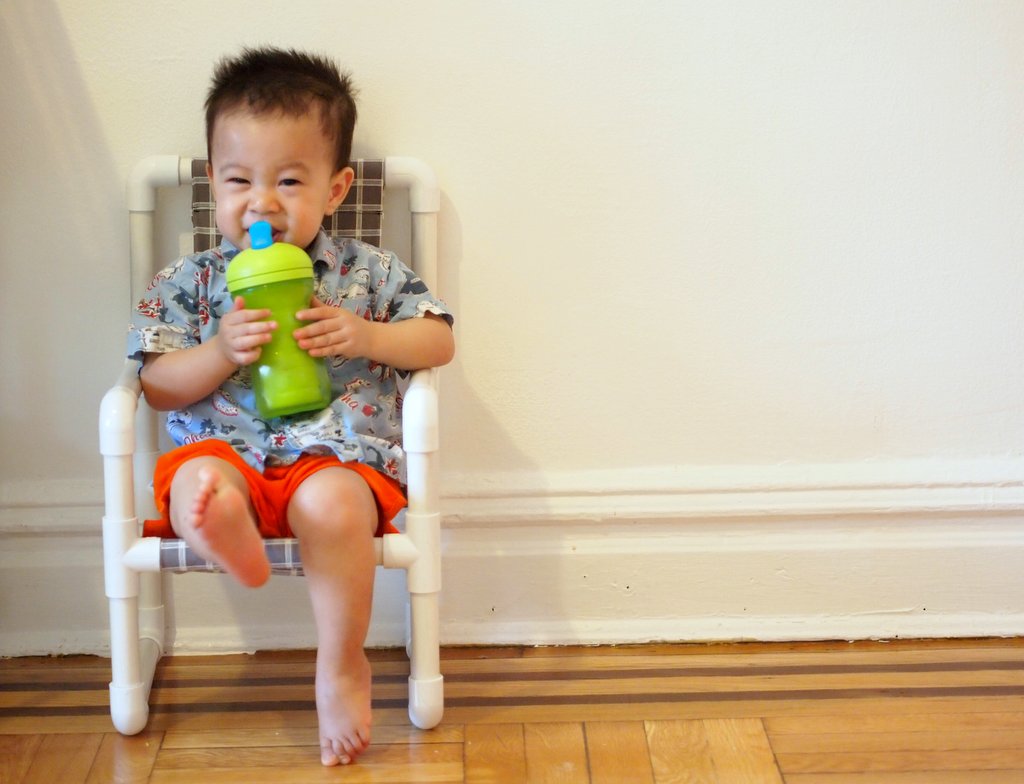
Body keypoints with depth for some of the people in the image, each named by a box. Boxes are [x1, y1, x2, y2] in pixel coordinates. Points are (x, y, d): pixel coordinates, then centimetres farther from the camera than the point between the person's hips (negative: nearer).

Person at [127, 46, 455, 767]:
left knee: (331, 501, -33)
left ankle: (342, 665, -17)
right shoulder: (188, 284, 10)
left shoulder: (369, 273, 9)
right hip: (226, 450, 2)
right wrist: (221, 352, -12)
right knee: (192, 478, -31)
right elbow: (158, 386, 7)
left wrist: (366, 337, -8)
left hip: (336, 452, -1)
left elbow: (440, 341, 10)